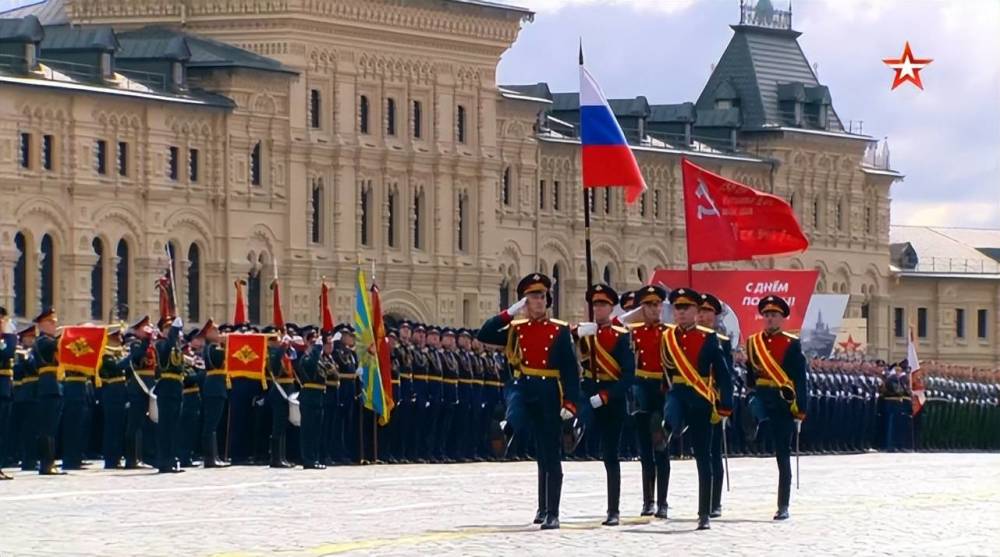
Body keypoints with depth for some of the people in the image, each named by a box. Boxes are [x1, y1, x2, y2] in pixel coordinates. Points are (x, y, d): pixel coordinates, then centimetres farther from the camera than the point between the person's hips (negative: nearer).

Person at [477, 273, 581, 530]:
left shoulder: (559, 331, 4)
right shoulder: (515, 329, 9)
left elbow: (571, 370, 0)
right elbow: (484, 335, -4)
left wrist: (570, 403, -9)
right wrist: (509, 313, -9)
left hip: (549, 395, -1)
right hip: (523, 388, 1)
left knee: (549, 456, 1)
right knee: (516, 422, -38)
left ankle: (551, 513, 4)